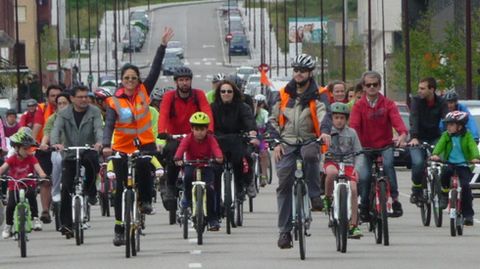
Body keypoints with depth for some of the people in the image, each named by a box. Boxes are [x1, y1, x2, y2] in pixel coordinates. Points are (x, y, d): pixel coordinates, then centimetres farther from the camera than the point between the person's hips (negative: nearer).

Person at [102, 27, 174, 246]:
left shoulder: (143, 92, 0)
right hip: (122, 147, 0)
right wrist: (106, 145, -35)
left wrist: (163, 45, -13)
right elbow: (109, 124, -18)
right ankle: (119, 229, 12)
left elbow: (155, 70, -6)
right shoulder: (115, 102, -7)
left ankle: (145, 200, -11)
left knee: (144, 165, -33)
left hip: (145, 143, 0)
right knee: (122, 188, 3)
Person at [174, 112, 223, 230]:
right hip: (191, 165, 0)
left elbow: (216, 148, -29)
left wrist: (219, 157, -52)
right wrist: (178, 159, -50)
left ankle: (213, 220, -9)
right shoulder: (188, 139, -12)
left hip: (206, 166, 0)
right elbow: (181, 148, -29)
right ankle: (187, 199, -10)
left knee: (209, 188, -19)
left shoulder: (210, 139, -11)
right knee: (188, 175, -36)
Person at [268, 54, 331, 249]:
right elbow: (273, 120, 18)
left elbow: (323, 114, -15)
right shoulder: (284, 95, 13)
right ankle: (284, 231, -2)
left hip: (309, 141, -3)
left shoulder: (316, 97, 4)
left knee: (310, 155, -39)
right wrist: (276, 142, 3)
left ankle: (314, 195, -23)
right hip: (286, 144, 3)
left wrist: (324, 131, -36)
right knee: (284, 185, -7)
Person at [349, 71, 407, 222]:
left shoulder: (388, 104, 0)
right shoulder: (358, 106, -1)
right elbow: (353, 126, -13)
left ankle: (394, 197, -25)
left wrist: (403, 134, -36)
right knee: (363, 176, -15)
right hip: (365, 147, 1)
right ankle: (364, 206, 7)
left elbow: (397, 120, -15)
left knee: (388, 163, -31)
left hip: (385, 146, -1)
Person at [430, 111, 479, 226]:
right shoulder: (446, 135, 5)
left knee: (465, 186, -20)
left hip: (464, 165, -2)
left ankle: (468, 215, -10)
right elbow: (440, 144, -10)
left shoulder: (467, 135, -1)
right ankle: (445, 193, -1)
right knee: (445, 172, -32)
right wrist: (435, 154, -30)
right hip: (450, 163, 2)